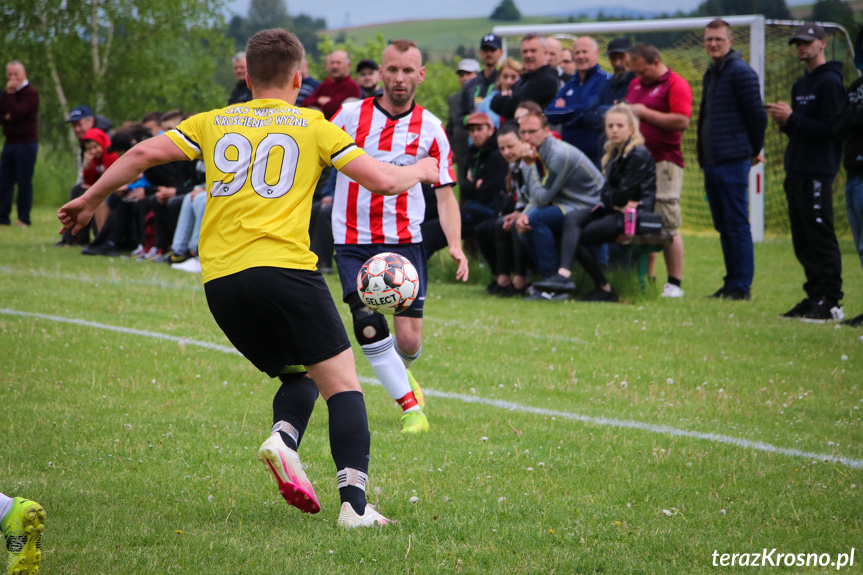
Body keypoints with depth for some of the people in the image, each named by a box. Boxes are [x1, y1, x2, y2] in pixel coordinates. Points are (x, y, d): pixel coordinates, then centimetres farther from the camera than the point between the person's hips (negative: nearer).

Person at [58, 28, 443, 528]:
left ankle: (285, 437, -11)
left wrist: (90, 200, 24)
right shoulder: (313, 126, 9)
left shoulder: (213, 122, 18)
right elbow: (383, 180, 7)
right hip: (283, 266, -4)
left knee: (299, 376, 21)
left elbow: (144, 154, 11)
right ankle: (355, 503, -15)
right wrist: (421, 170, 28)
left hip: (220, 280, 4)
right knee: (342, 383, 1)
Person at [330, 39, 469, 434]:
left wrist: (455, 246, -9)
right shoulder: (350, 115, -1)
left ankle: (400, 372, 32)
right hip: (353, 242, 0)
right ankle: (410, 407, -5)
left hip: (404, 241, 1)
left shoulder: (430, 129, 1)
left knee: (409, 339, -5)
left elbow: (445, 193, 4)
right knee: (369, 327, -19)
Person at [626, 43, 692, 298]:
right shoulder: (636, 85, 20)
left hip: (663, 160, -8)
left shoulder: (676, 85, -5)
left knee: (668, 224, -8)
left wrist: (645, 113, -13)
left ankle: (674, 283, -4)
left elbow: (681, 121, -16)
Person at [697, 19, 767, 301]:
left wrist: (754, 150, -2)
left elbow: (757, 115, -12)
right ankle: (732, 282, 16)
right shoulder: (710, 74, 19)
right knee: (723, 226, 11)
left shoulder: (741, 72, -10)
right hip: (712, 162, 9)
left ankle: (741, 286, -6)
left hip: (733, 161, -9)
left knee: (737, 224, -8)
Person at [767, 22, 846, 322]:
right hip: (796, 172, 9)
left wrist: (792, 118, -15)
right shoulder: (800, 85, 20)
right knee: (803, 241, 10)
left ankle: (831, 302, -9)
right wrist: (784, 122, 4)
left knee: (821, 238, -10)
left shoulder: (830, 82, -8)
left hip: (818, 173, -9)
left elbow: (830, 128, -16)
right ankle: (814, 297, 16)